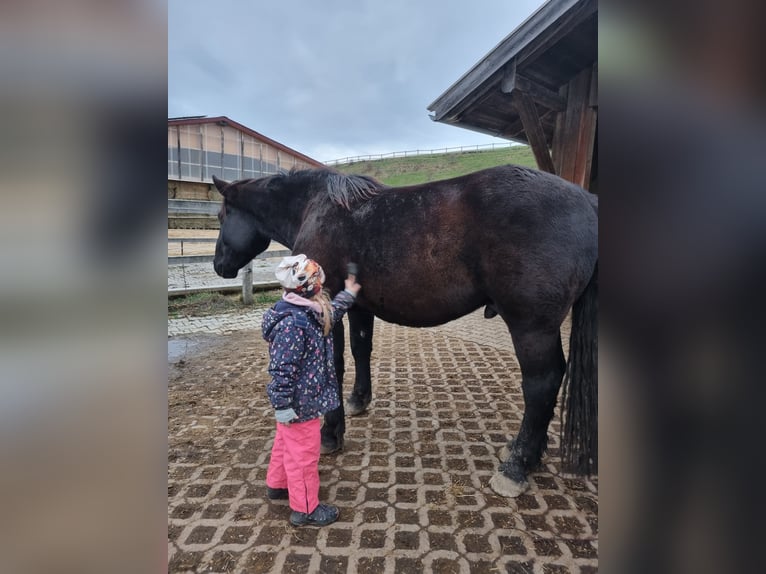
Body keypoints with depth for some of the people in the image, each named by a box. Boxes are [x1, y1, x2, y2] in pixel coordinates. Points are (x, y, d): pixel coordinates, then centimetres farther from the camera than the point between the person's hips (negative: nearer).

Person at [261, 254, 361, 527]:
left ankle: (277, 484, 49)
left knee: (287, 442, 27)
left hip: (299, 400, 10)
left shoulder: (306, 312, 0)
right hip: (301, 403, -10)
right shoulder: (292, 324, -31)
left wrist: (348, 294, 28)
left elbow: (330, 315, 22)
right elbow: (282, 369, -28)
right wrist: (283, 405, -23)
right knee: (304, 453, 7)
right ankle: (305, 509, 26)